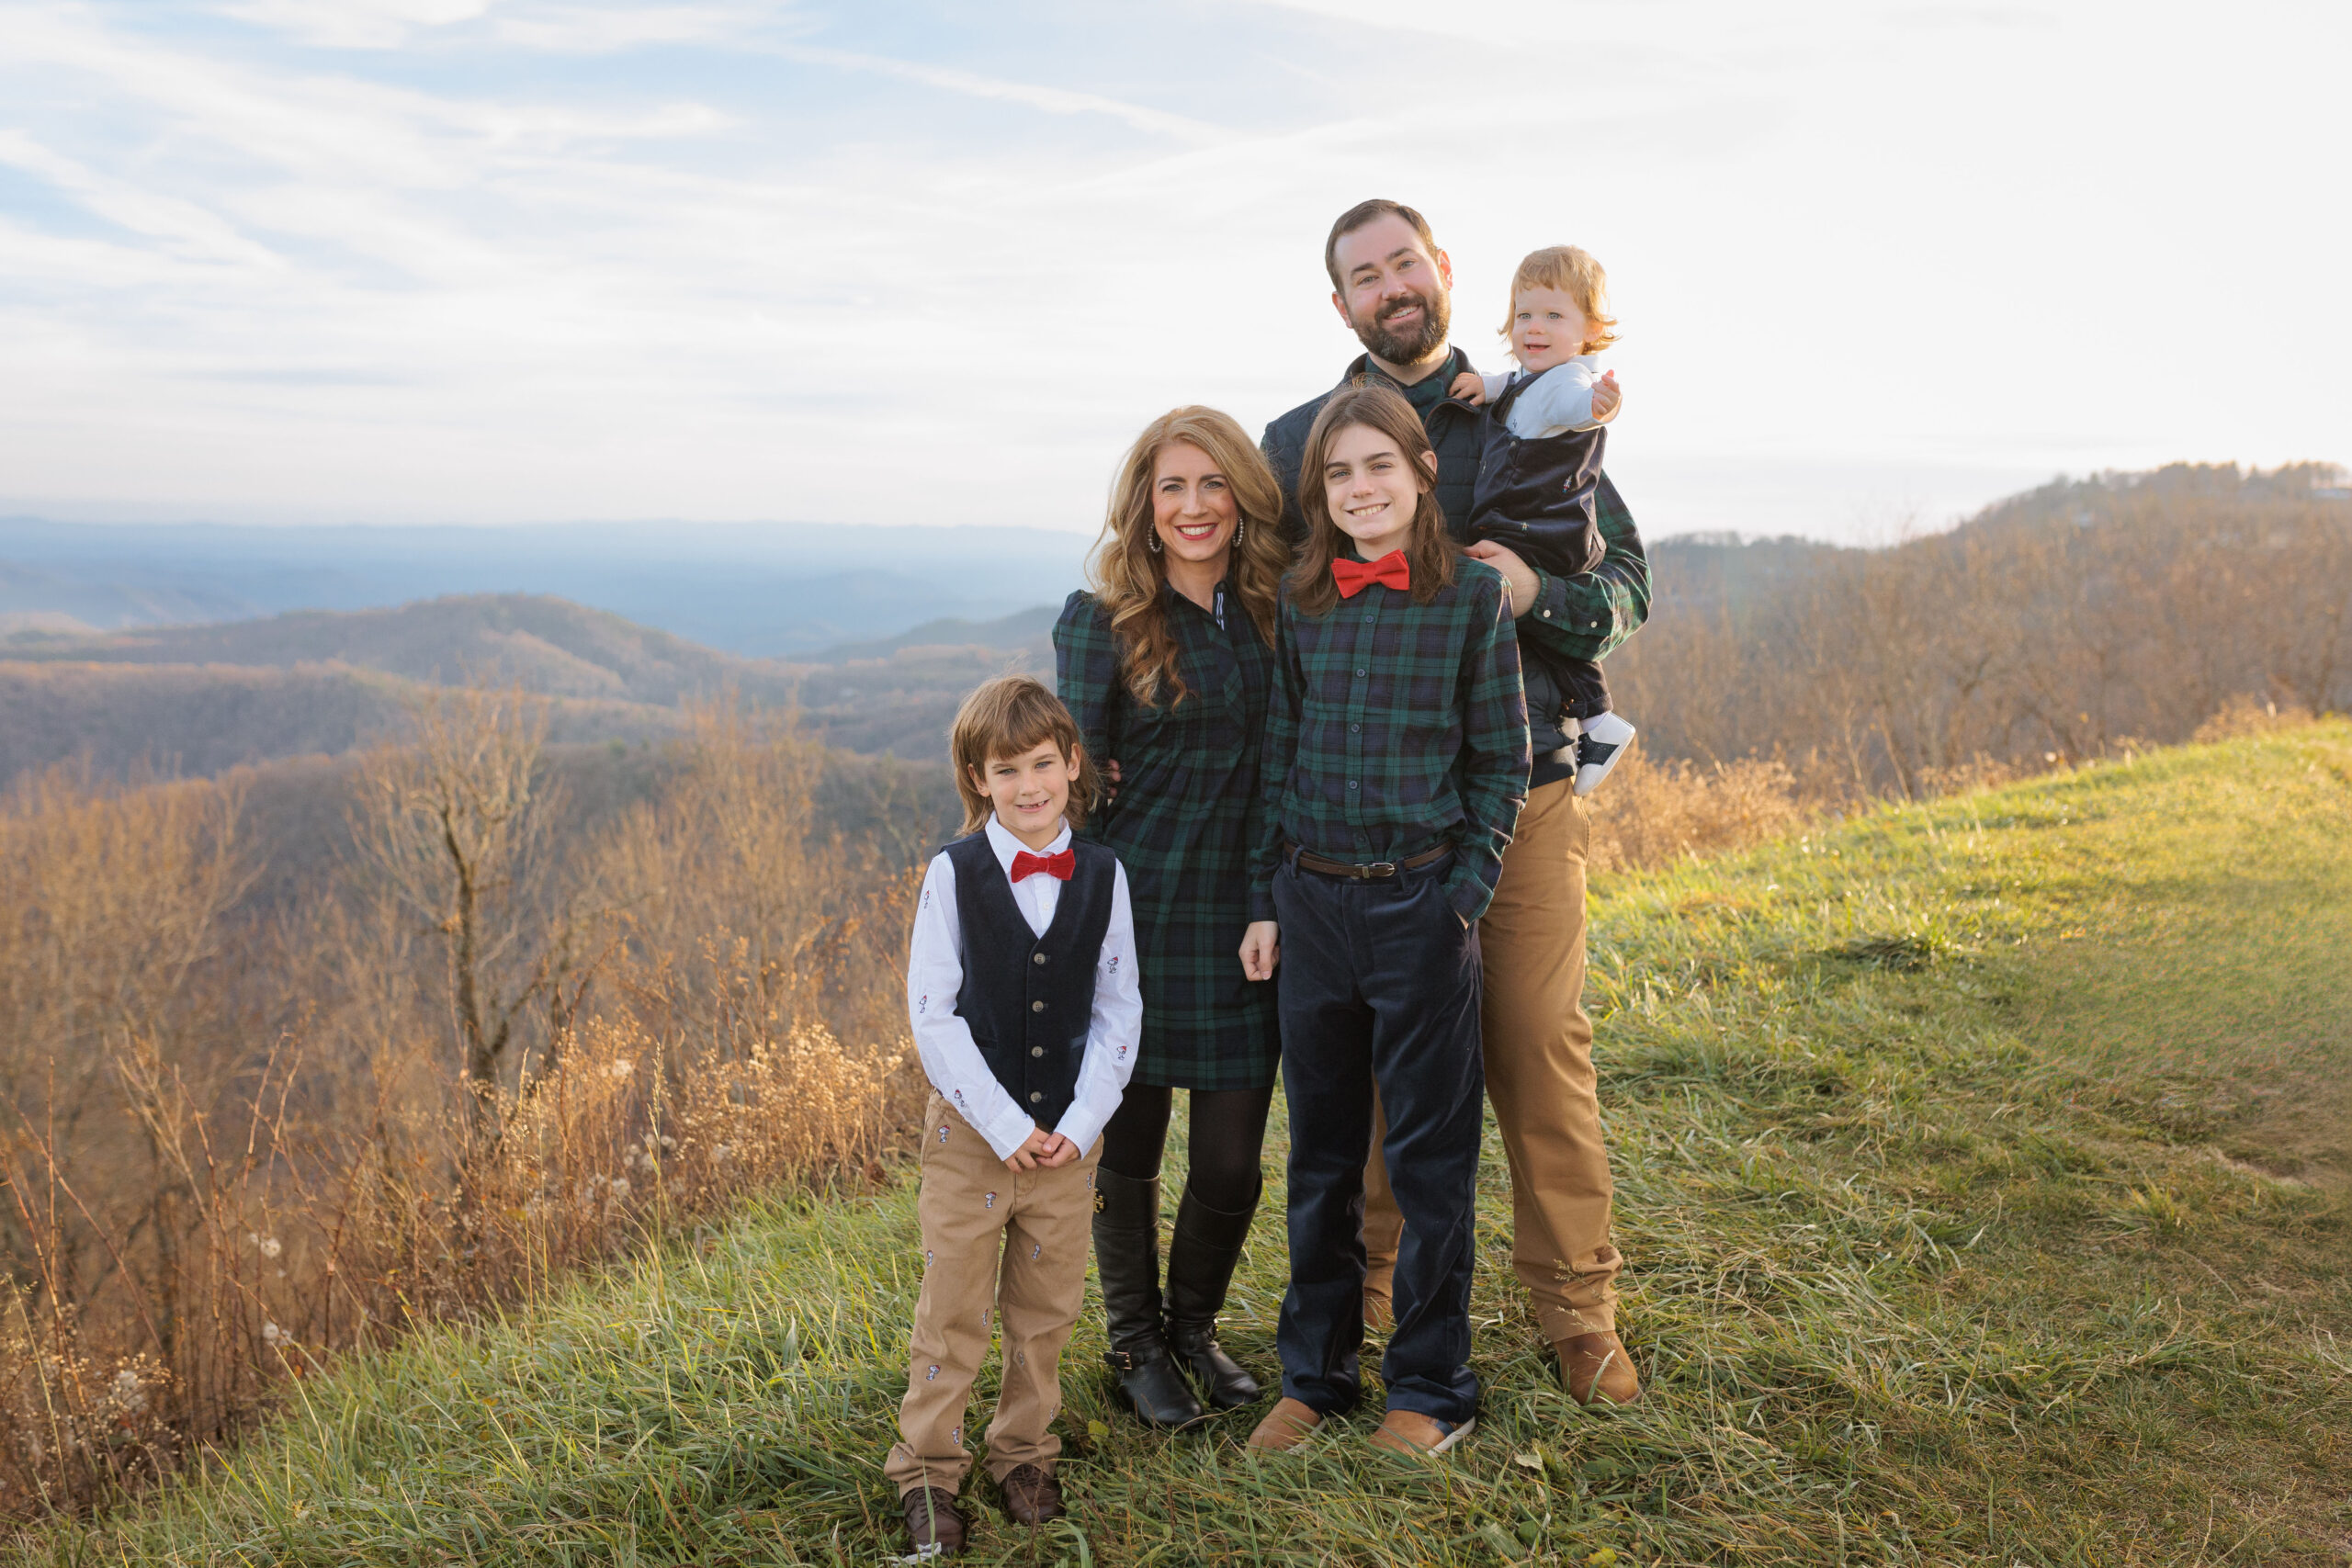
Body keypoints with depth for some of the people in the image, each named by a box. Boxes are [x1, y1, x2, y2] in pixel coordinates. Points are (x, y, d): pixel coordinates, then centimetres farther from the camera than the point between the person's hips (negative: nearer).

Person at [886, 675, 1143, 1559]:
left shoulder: (1102, 875, -1)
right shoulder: (953, 875, -9)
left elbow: (1119, 1010, 2)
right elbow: (932, 1014, -11)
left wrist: (1080, 1122, -8)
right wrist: (1005, 1125, -14)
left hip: (1068, 1135, 2)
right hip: (971, 1129, -2)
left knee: (1046, 1306, 14)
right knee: (953, 1308, 6)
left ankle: (1024, 1452, 32)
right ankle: (926, 1469, 21)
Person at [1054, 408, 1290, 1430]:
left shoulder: (1271, 614, 5)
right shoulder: (1102, 622, -6)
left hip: (1245, 918, 3)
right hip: (1139, 917, -3)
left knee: (1232, 1164, 7)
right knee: (1130, 1153, 10)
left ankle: (1195, 1324, 34)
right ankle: (1135, 1344, 32)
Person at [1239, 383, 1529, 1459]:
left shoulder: (1472, 595, -5)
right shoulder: (1303, 600, 5)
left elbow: (1500, 760, -2)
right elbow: (1280, 752, 10)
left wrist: (1466, 896, -9)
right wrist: (1266, 899, 8)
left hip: (1420, 903, -3)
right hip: (1312, 900, 4)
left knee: (1430, 1155, 6)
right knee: (1321, 1153, 13)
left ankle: (1431, 1388, 21)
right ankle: (1315, 1374, 27)